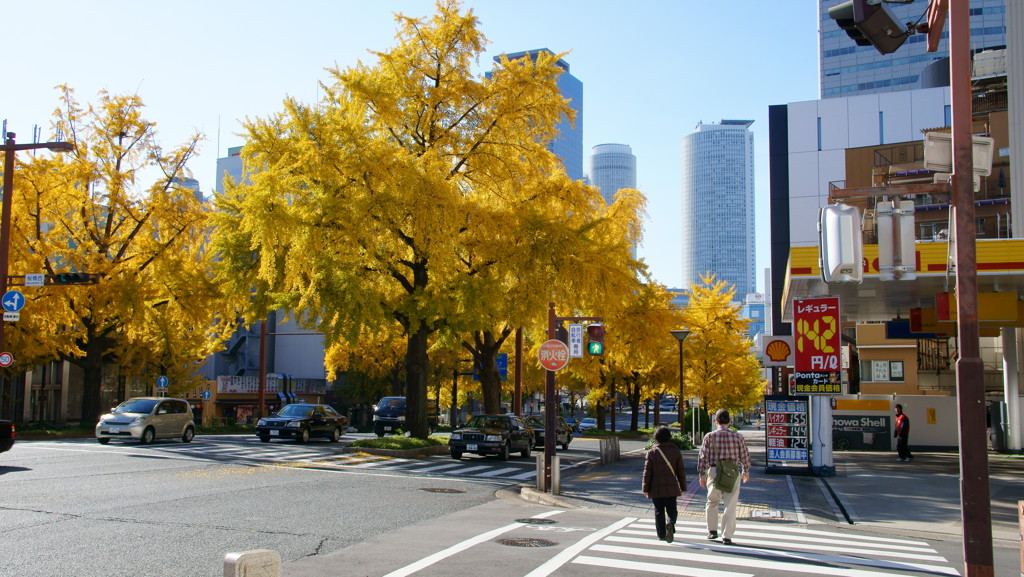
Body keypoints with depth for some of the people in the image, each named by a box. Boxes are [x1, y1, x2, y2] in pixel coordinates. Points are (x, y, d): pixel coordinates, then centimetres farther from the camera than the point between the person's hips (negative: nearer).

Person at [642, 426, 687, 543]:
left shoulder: (652, 452, -2)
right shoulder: (676, 451, 1)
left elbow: (647, 472, -3)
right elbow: (680, 471, 4)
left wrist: (646, 488, 2)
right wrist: (682, 486, 13)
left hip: (656, 488, 0)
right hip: (671, 487, 0)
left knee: (659, 511, 10)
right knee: (671, 510, 7)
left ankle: (661, 534, 10)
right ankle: (670, 524, -22)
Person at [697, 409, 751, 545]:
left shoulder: (710, 436, -2)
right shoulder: (737, 436, 0)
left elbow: (703, 457, -1)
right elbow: (745, 456, 8)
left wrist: (702, 475, 9)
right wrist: (746, 471, 24)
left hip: (714, 472, 0)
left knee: (712, 502, 19)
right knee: (731, 506, 4)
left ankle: (712, 530, 22)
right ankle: (727, 536, 1)